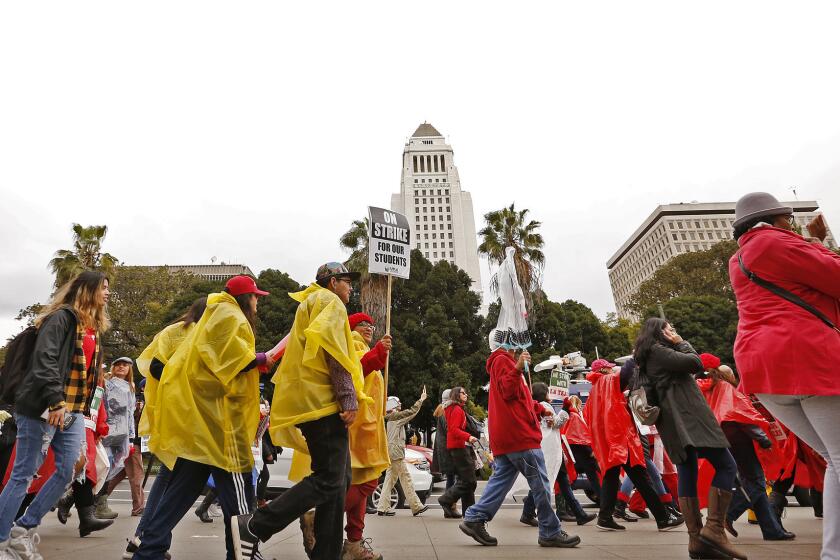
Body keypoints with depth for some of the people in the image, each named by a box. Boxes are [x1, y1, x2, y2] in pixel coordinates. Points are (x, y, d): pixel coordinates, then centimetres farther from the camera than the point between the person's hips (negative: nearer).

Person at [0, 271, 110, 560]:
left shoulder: (93, 328, 17)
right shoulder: (61, 317, -9)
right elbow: (44, 360, -19)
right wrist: (55, 401, -25)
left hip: (73, 411, 8)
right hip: (43, 407, -8)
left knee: (68, 472, 4)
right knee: (24, 474, 1)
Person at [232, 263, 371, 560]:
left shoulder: (309, 306, 29)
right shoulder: (330, 302, -1)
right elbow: (334, 349, -16)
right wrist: (349, 398, -20)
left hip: (311, 400, 10)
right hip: (324, 400, -10)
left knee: (338, 479, 10)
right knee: (329, 479, -10)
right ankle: (255, 526, -9)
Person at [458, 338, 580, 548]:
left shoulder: (506, 362, 25)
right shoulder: (503, 360, -7)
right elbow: (507, 391, -20)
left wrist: (540, 409, 29)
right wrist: (518, 368, -32)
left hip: (505, 436, 10)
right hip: (518, 433, -10)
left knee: (501, 480, 8)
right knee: (540, 483, -1)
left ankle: (474, 518, 5)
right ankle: (551, 532, 9)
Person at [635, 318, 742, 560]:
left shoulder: (647, 357, 25)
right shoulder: (658, 350, -4)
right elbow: (695, 363, -8)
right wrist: (681, 343, 9)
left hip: (676, 420, 9)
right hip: (686, 416, -9)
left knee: (687, 474, 4)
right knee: (726, 465, -8)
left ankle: (696, 540, 1)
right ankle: (714, 528, -13)